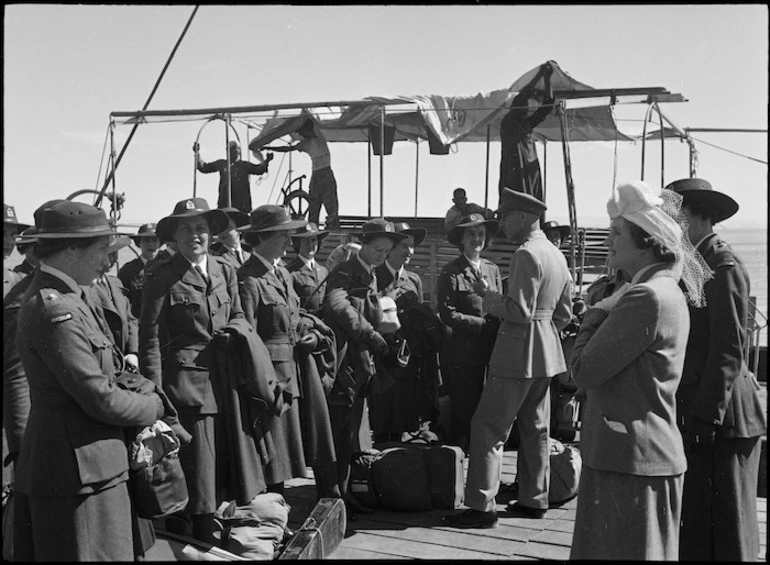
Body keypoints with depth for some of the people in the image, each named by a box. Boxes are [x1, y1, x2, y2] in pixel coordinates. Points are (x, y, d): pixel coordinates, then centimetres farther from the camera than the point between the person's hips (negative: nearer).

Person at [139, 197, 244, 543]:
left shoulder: (225, 272, 10)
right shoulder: (161, 277, -5)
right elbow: (150, 338, -7)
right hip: (187, 382, -6)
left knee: (222, 472, 13)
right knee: (198, 474, -1)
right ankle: (203, 545, 15)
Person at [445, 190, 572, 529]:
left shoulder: (526, 254, -16)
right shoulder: (557, 255, 13)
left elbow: (520, 311, -21)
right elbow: (564, 314, 17)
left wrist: (487, 295, -10)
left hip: (518, 353, -10)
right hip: (546, 352, 10)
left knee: (489, 427, -4)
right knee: (535, 427, 16)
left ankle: (481, 507, -1)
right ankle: (534, 500, 25)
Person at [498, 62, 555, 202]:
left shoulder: (528, 124, 19)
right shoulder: (508, 122, 0)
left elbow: (547, 106, 18)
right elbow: (519, 100, -12)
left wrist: (547, 79, 9)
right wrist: (539, 75, -9)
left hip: (532, 174, 7)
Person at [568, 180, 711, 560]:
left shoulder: (647, 296, -21)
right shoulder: (666, 291, 12)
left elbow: (585, 371, -19)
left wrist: (593, 316, -6)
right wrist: (602, 317, 1)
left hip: (631, 458, -10)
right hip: (635, 453, 10)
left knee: (623, 549, 4)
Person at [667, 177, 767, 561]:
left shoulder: (724, 266, -12)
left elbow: (729, 349, -17)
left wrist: (705, 415, -19)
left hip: (722, 415, -8)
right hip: (695, 411, 8)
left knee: (724, 527, 3)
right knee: (694, 521, 15)